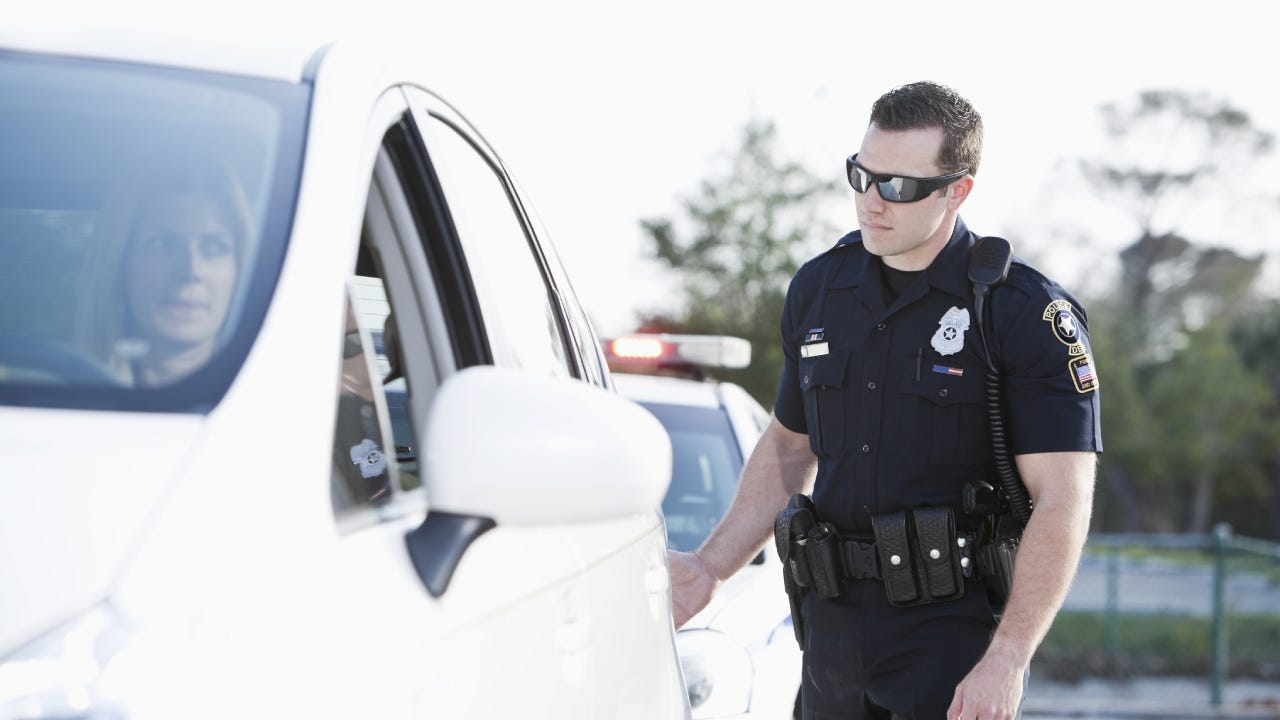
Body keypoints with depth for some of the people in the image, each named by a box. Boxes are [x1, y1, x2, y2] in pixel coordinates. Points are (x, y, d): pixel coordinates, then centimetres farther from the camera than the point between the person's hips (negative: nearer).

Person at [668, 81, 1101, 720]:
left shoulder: (1029, 314, -11)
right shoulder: (818, 288, 8)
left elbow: (1062, 501, -15)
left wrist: (1005, 662, -22)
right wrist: (710, 566, 10)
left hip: (955, 633, -5)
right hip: (834, 627, 5)